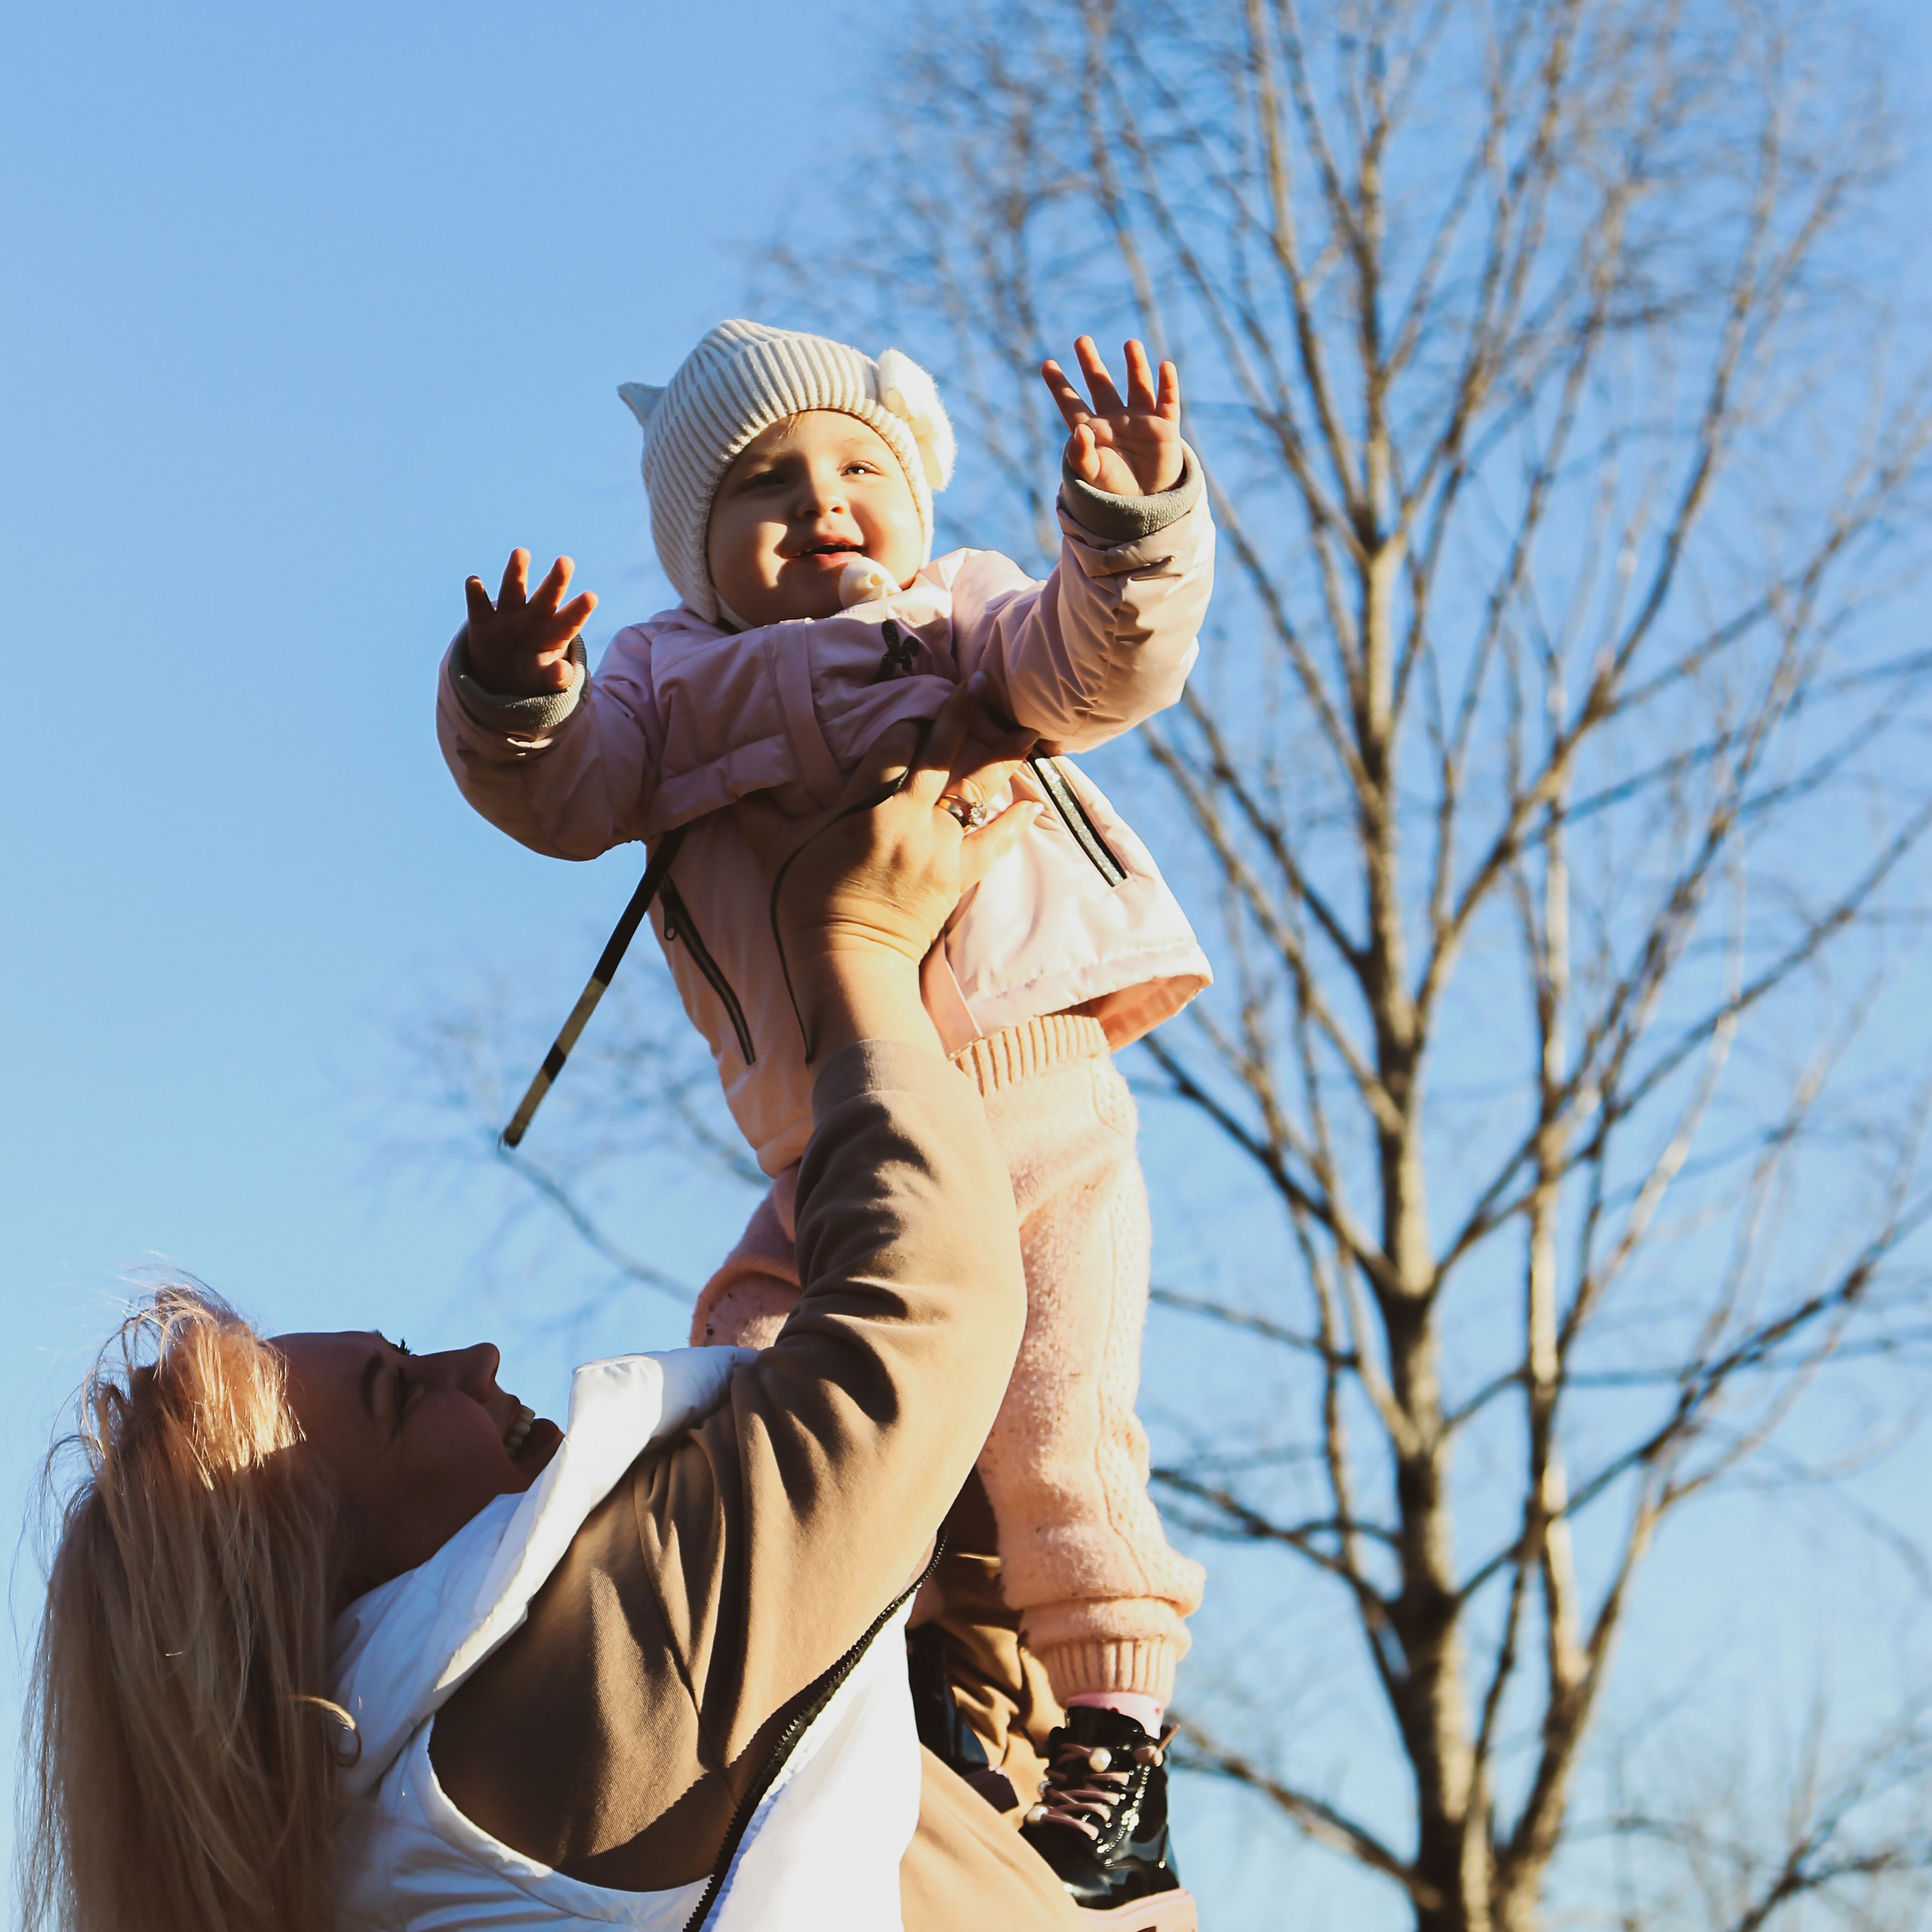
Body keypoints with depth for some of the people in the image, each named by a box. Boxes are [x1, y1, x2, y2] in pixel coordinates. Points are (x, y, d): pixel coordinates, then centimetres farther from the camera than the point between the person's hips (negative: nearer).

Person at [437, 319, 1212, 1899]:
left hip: (1032, 1108, -3)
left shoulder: (962, 622, 11)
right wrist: (515, 709, -22)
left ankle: (1110, 1731, 2)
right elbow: (567, 794, 0)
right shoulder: (673, 685, 17)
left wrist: (1133, 526, -27)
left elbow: (1104, 663, -8)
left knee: (1047, 1417, -11)